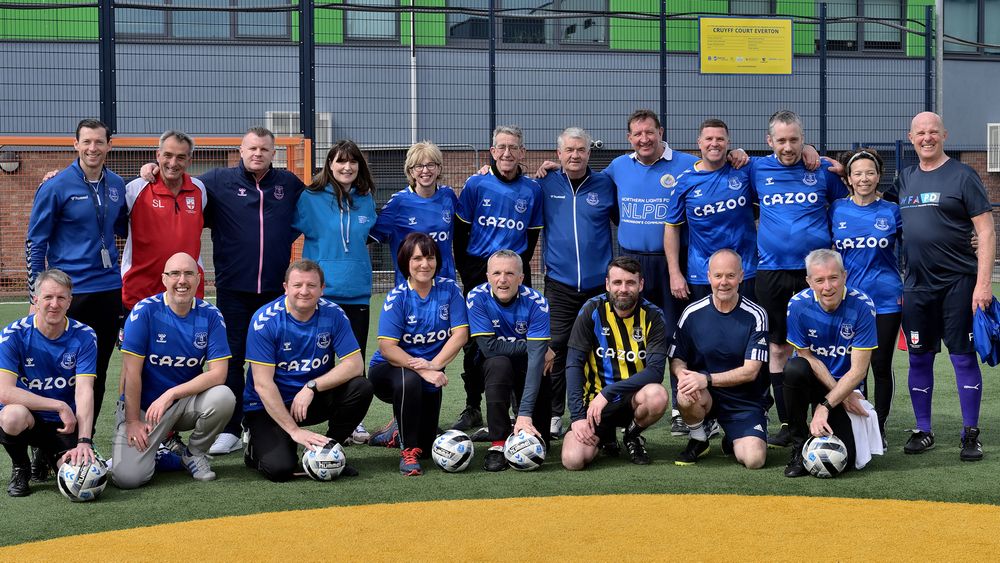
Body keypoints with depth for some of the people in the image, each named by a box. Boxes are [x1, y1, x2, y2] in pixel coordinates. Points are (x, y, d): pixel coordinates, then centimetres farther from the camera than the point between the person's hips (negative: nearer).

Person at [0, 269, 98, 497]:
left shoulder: (84, 337, -10)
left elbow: (84, 391, -19)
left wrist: (84, 441, -32)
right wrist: (59, 406, -25)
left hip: (66, 424, 2)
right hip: (25, 417, -2)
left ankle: (47, 455, 18)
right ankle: (20, 468, -2)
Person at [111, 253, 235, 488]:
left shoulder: (210, 315, -7)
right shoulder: (145, 311, -12)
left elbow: (218, 373, -13)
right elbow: (132, 372, -12)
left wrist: (171, 394, -22)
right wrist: (132, 421, -13)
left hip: (187, 401, 2)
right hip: (143, 405, -2)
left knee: (223, 397, -30)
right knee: (127, 477, -20)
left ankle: (194, 453, -1)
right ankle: (158, 449, 17)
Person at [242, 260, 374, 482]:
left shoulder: (334, 315, -8)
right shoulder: (265, 320, -17)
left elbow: (355, 364, -12)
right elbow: (263, 384, -19)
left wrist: (312, 386, -25)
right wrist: (294, 430, -23)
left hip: (314, 400, 4)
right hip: (269, 406, -4)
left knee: (360, 388, -21)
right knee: (280, 468, -25)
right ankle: (257, 447, 12)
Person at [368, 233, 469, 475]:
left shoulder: (449, 289, -8)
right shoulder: (397, 297, -15)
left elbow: (460, 334, -14)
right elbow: (387, 347, -21)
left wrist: (434, 365, -29)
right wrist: (422, 370, -34)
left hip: (431, 370, 3)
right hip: (388, 369, -3)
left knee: (427, 448, 4)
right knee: (409, 380, -40)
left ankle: (407, 430, 41)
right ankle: (408, 450, -23)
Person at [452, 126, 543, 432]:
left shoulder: (532, 190, 3)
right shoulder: (476, 184, -2)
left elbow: (533, 235, 11)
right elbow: (460, 231, 2)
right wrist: (466, 271, -2)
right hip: (478, 272, -1)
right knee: (474, 343, 3)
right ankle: (472, 410, 13)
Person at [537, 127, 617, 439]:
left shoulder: (605, 184, 5)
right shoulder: (546, 184, 4)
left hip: (599, 284, 1)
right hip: (559, 282, 0)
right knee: (556, 348, -4)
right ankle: (553, 414, 5)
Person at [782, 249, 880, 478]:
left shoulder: (862, 305, -19)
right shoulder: (798, 305, -16)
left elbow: (858, 370, -18)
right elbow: (807, 356, -5)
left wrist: (825, 405, -25)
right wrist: (841, 394, -11)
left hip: (846, 384, -1)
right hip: (811, 381, 1)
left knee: (843, 459, -19)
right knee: (794, 369, -36)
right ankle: (799, 447, -16)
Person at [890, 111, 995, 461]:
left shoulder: (962, 175, -3)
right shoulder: (905, 179, 12)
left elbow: (986, 231, -6)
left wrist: (983, 282, -14)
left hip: (958, 284, -4)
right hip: (916, 285, 5)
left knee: (963, 356, -1)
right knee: (919, 358, 9)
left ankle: (971, 435, 8)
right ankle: (923, 431, 20)